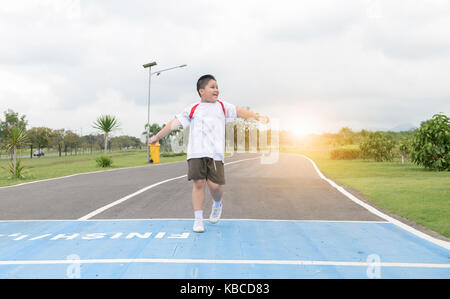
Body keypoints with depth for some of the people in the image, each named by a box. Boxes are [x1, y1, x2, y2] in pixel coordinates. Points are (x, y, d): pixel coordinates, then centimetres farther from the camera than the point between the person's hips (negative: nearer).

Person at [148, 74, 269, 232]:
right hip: (196, 152, 0)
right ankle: (198, 220, 3)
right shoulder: (192, 109, 14)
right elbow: (174, 123, 14)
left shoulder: (222, 106, 18)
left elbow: (239, 111, 10)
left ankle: (217, 204, 27)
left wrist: (258, 117, -5)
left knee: (215, 185, -7)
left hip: (215, 153, 1)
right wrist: (156, 137, 14)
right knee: (199, 183, -7)